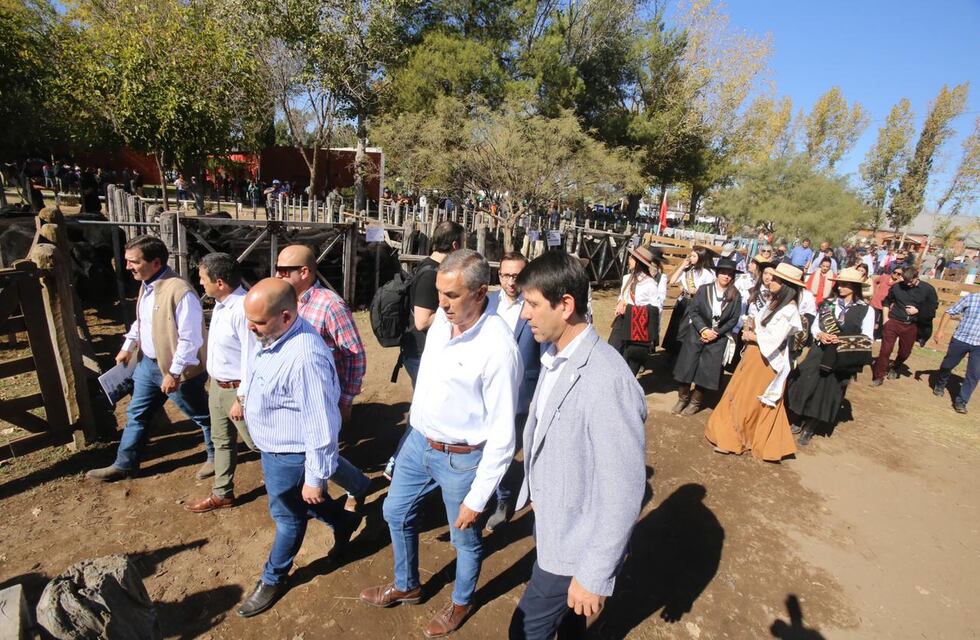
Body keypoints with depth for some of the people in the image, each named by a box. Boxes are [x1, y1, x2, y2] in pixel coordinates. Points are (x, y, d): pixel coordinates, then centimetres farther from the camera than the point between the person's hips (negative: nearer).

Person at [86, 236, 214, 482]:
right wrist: (128, 347, 22)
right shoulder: (146, 284, 3)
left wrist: (174, 373, -23)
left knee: (201, 416, 10)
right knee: (136, 415, 20)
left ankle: (216, 456, 31)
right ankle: (124, 465, 37)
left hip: (178, 369, -9)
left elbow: (190, 340, -27)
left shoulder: (180, 291, -28)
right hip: (148, 363, 9)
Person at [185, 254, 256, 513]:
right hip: (217, 385, 9)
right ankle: (222, 494, 39)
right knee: (221, 441, 22)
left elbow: (252, 360, -26)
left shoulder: (243, 310, -28)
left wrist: (242, 399, -21)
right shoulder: (220, 304, 3)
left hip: (237, 390, -9)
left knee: (258, 442, 7)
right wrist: (215, 384, 19)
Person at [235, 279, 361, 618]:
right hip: (272, 447, 9)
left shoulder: (305, 357, -38)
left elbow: (320, 427, -31)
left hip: (289, 455, -9)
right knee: (298, 504, 29)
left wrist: (315, 478, -22)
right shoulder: (274, 335, -8)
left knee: (288, 516, 18)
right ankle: (344, 521, 54)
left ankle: (273, 579, 44)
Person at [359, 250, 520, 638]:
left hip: (461, 458, -7)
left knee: (464, 537, 18)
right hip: (419, 441, 7)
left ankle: (462, 601, 49)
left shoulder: (499, 348, -30)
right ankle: (406, 586, 52)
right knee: (396, 513, 24)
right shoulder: (443, 317, -9)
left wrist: (476, 499, -17)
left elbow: (502, 436, -23)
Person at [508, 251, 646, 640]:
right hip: (551, 524, 7)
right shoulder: (554, 358, -4)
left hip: (576, 541, -7)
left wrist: (594, 575, -18)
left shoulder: (608, 381, -32)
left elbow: (623, 491, -27)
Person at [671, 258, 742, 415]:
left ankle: (695, 402, 20)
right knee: (686, 366, 1)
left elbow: (734, 319, -2)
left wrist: (716, 332, -13)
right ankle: (682, 399, 19)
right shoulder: (704, 289, -1)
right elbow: (693, 310, -4)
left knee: (706, 371, 2)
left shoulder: (735, 296, -2)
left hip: (718, 338, 0)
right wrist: (703, 329, -15)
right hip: (697, 334, 1)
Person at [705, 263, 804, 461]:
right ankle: (733, 434, 29)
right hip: (753, 356, 8)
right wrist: (750, 326, -8)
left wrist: (751, 336, -10)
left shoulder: (789, 310, -19)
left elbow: (773, 341, -24)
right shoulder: (773, 301, 7)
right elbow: (757, 321, 13)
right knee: (738, 397, 15)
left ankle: (733, 439, 21)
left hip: (766, 361, -8)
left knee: (748, 401, 5)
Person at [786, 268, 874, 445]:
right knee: (806, 385, 1)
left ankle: (809, 429, 23)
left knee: (827, 393, 7)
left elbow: (867, 338, -7)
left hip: (841, 358, -2)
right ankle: (798, 421, 23)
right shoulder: (827, 303, 5)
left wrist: (846, 341, -23)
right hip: (819, 352, 2)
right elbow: (814, 326, 8)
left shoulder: (866, 310, -3)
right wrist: (819, 335, -13)